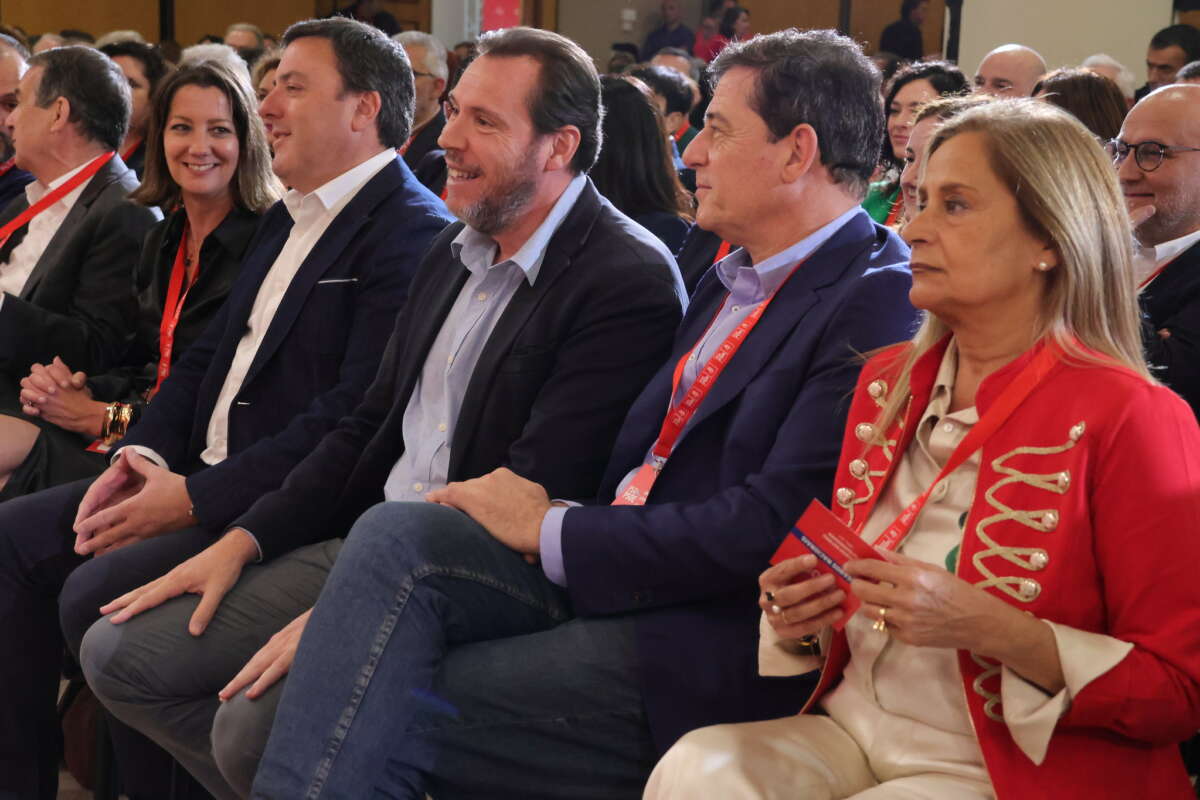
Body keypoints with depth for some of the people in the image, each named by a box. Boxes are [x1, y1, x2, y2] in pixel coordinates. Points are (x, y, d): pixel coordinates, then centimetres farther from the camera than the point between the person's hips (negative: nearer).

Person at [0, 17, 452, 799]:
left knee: (97, 591, -24)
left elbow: (354, 418, -23)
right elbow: (209, 353, 19)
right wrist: (145, 453, 0)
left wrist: (196, 499, -20)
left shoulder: (415, 233, -15)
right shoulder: (287, 220, 18)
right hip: (196, 473, 10)